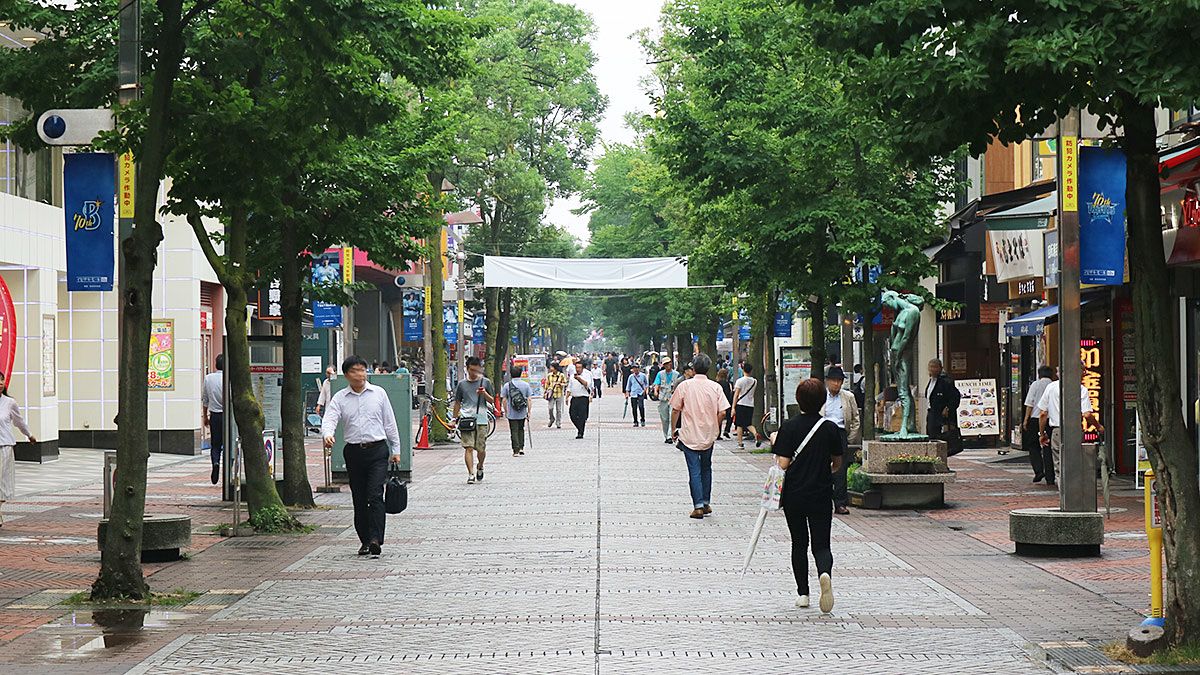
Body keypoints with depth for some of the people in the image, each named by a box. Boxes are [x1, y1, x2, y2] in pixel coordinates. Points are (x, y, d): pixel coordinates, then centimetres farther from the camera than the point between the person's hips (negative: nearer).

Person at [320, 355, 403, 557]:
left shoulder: (379, 393, 6)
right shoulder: (340, 398, 6)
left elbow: (390, 423, 10)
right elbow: (329, 419, -8)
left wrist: (396, 450, 9)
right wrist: (327, 435, -31)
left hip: (377, 451, -2)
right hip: (354, 451, 2)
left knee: (375, 495, -14)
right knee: (359, 499, 7)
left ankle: (375, 539, -21)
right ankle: (365, 540, 16)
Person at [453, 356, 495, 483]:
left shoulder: (485, 382, 8)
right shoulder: (462, 384, 9)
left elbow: (492, 401, 9)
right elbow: (457, 403, 17)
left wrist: (484, 394, -11)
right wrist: (455, 419, 13)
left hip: (481, 420, 0)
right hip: (466, 420, 0)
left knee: (481, 449, 3)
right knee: (468, 448, -10)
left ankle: (480, 467, 31)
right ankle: (471, 474, -8)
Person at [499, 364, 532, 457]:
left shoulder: (507, 385, -6)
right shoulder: (526, 385, -3)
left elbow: (504, 400, -4)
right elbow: (529, 399, -2)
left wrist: (505, 411, 8)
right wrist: (529, 412, 5)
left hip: (511, 414, -2)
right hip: (522, 413, 2)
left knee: (514, 432, 3)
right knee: (521, 430, 20)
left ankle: (516, 451, -1)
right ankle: (521, 448, 17)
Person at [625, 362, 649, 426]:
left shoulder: (643, 376, 3)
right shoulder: (631, 377, 8)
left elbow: (647, 383, 15)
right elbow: (628, 386, 15)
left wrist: (645, 389, 0)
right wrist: (627, 393, 9)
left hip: (641, 394, -2)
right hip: (633, 394, 2)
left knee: (641, 406, -18)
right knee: (634, 408, 1)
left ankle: (643, 420, -5)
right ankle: (635, 422, 11)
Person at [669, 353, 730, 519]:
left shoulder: (684, 386, -8)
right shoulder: (716, 387, -4)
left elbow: (675, 410, -4)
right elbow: (722, 413, -6)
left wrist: (674, 430, 9)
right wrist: (715, 428, 10)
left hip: (689, 436, -2)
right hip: (709, 436, 2)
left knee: (694, 471, 0)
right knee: (706, 468, 19)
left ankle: (698, 506, -6)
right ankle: (706, 503, 21)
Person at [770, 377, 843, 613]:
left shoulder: (789, 427, -9)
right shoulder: (830, 428, -3)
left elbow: (783, 464, -13)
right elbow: (837, 464, 7)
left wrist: (776, 443, 4)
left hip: (794, 495, 0)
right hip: (821, 496, 0)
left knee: (799, 543, 15)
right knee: (821, 544, 4)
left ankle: (802, 593, 16)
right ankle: (825, 574, -28)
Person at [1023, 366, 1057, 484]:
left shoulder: (1036, 384, -1)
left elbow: (1030, 403, -4)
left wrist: (1026, 419, 1)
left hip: (1036, 418, -2)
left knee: (1033, 446, 11)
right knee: (1048, 448, 6)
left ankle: (1038, 470, -5)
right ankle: (1050, 477, 5)